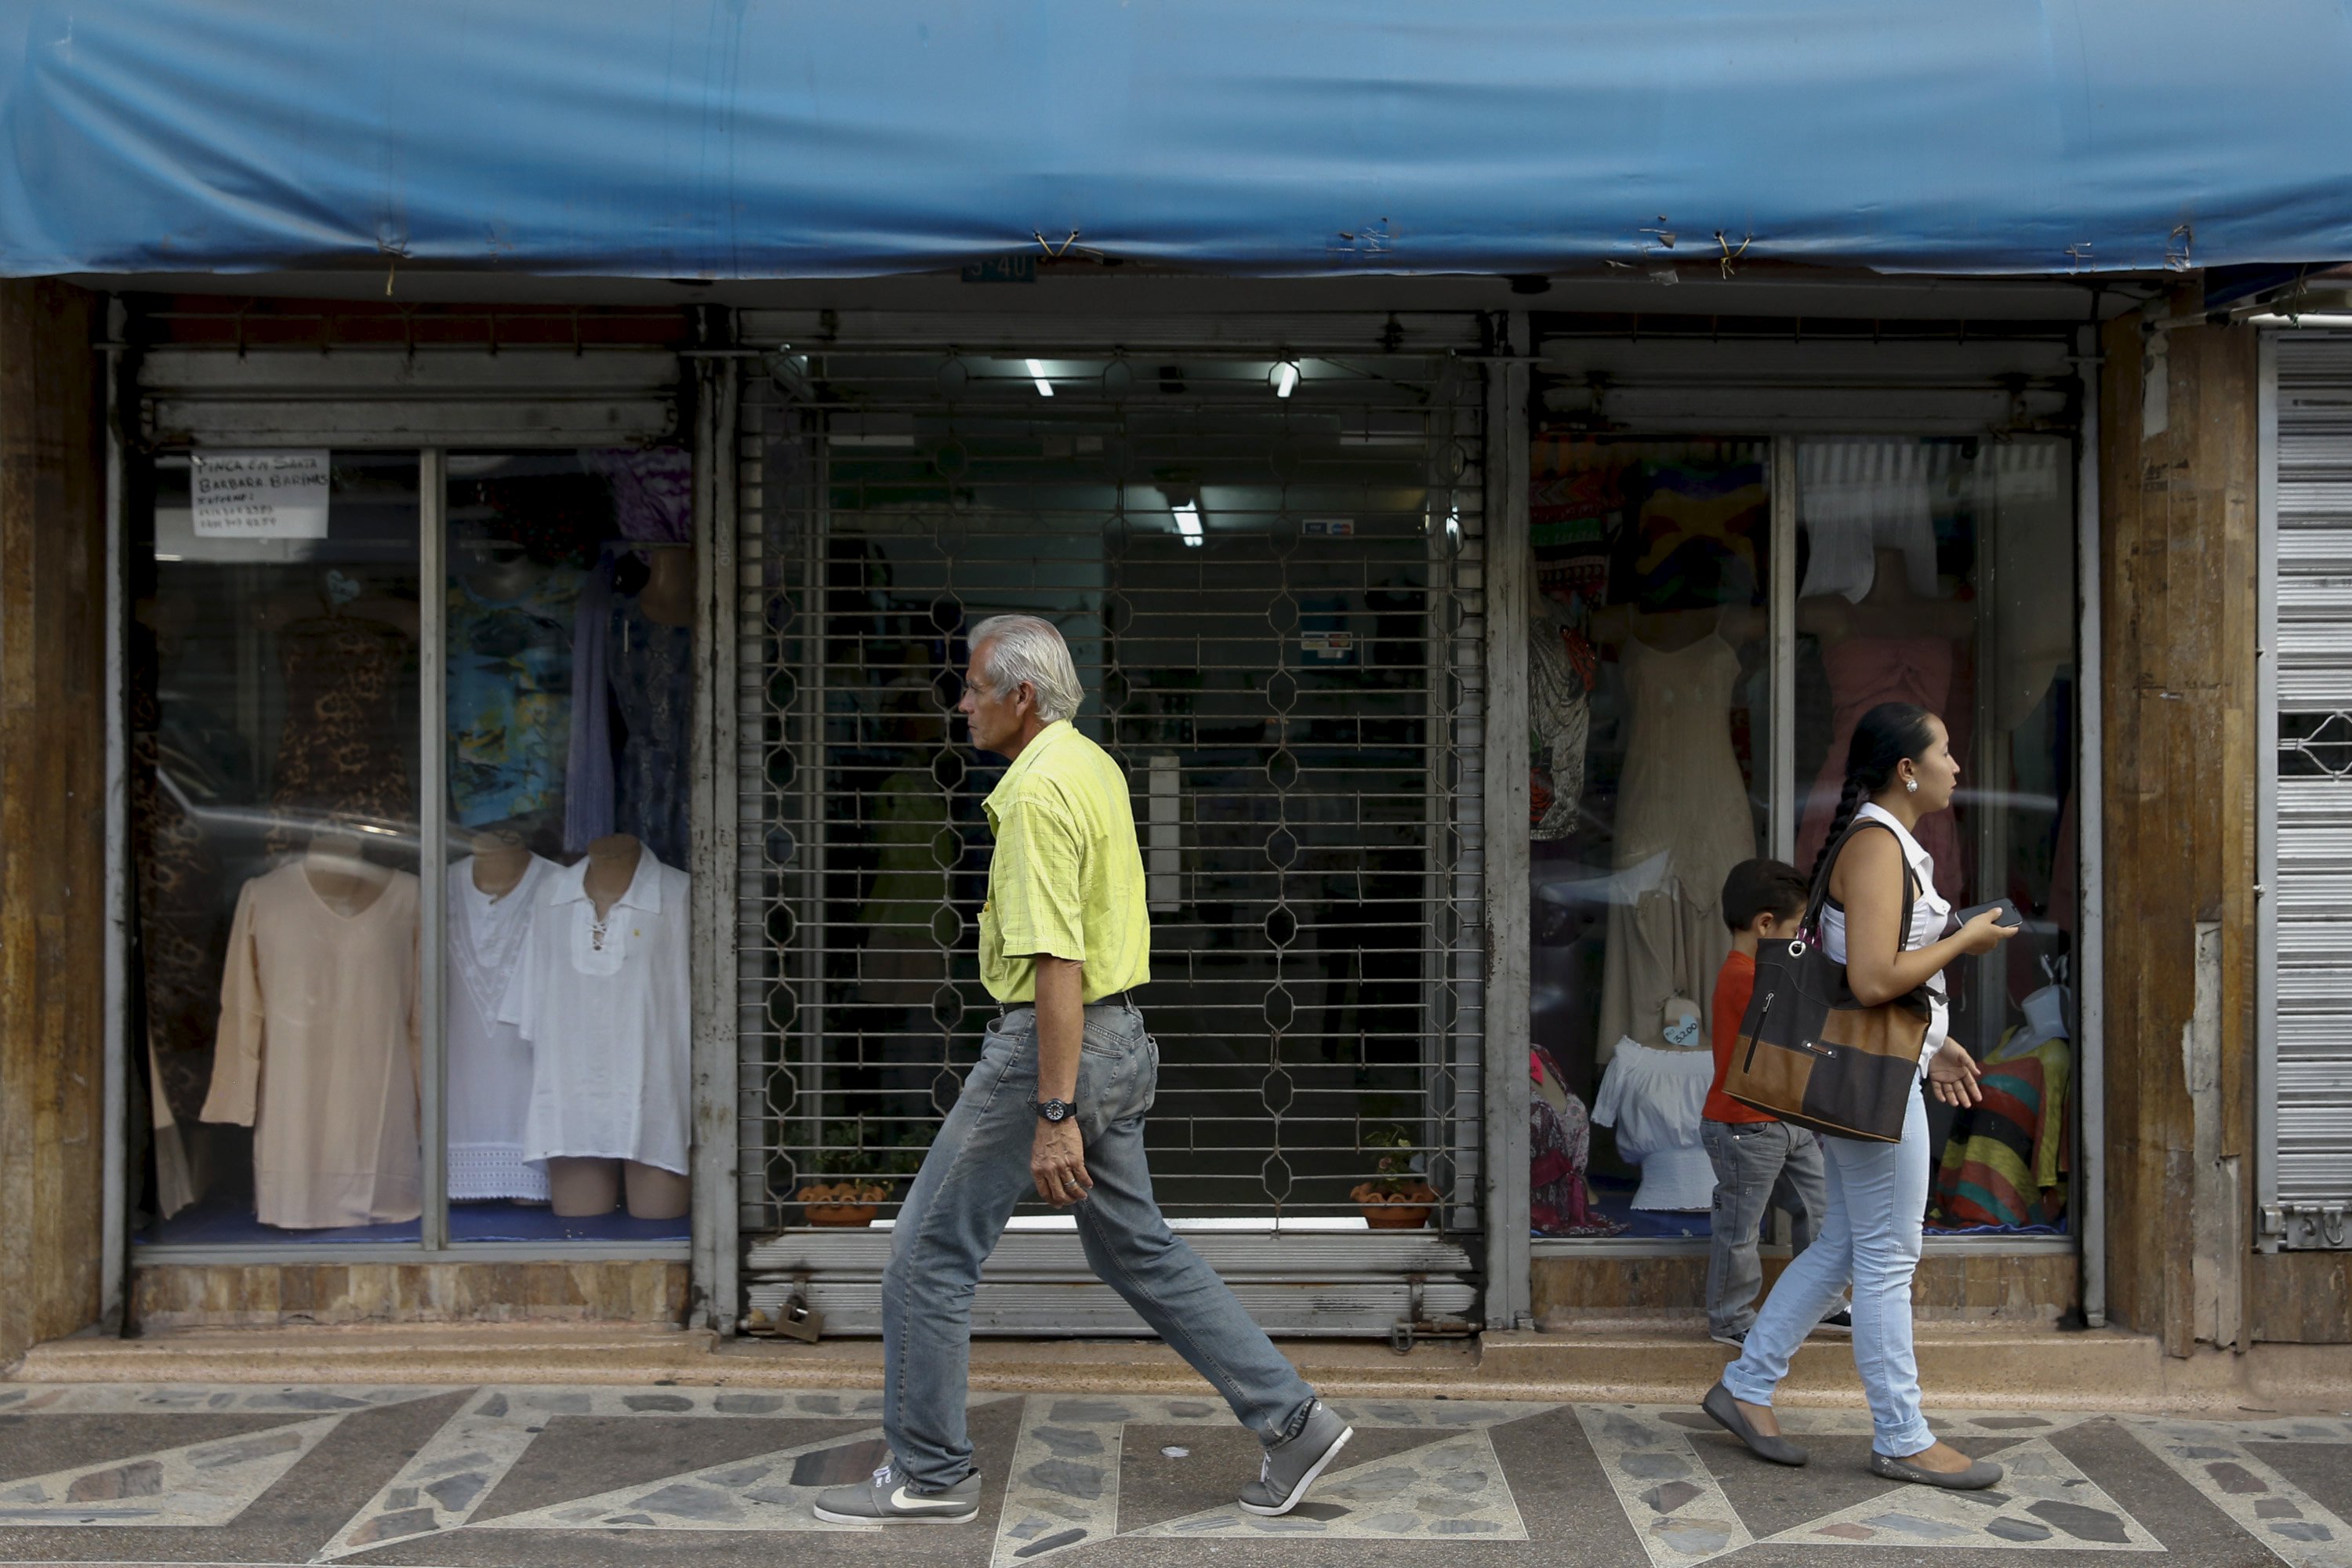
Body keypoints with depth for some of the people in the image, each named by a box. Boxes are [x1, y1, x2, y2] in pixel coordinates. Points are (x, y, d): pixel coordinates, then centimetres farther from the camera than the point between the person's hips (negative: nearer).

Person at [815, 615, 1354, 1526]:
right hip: (1116, 1040, 10)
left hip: (1052, 1046, -10)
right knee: (1135, 1249, 16)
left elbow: (1058, 963, -25)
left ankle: (928, 1476, 12)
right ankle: (1291, 1419, 15)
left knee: (929, 1254, 2)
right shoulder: (1096, 766, 12)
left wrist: (1054, 1116, -26)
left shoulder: (1039, 792, -19)